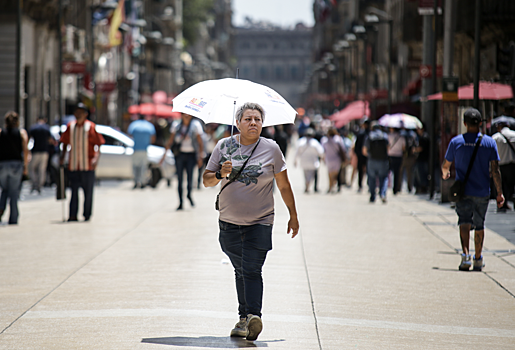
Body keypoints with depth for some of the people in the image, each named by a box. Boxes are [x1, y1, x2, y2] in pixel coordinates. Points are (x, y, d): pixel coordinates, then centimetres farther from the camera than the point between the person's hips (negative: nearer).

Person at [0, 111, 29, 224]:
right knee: (14, 192, 3)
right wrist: (25, 166, -1)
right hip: (16, 163, -1)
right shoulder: (22, 132, 6)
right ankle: (13, 219, 1)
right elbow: (25, 149, -5)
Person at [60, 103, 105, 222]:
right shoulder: (70, 126, 7)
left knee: (88, 192, 4)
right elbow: (66, 143, 18)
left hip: (87, 165, -3)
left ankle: (87, 215, 12)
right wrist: (63, 156, 7)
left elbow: (98, 144, -5)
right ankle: (73, 215, -2)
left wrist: (96, 158, -18)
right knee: (74, 191, -1)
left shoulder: (90, 127, -3)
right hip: (73, 166, 3)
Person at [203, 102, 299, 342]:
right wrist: (221, 174, -16)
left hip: (260, 223, -3)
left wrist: (293, 215, 10)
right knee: (241, 270, 12)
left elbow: (284, 186, 6)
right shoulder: (224, 146, 3)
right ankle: (244, 317, 22)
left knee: (252, 270, -16)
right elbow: (206, 180, 6)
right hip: (229, 222, 3)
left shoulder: (271, 149, -2)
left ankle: (253, 315, -25)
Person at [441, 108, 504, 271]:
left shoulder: (456, 142, -2)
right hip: (482, 191, 1)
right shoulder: (489, 142, -1)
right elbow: (495, 170, -5)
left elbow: (446, 165, 10)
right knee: (479, 225, 15)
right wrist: (499, 193, -1)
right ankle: (478, 260, 25)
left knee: (464, 221, -5)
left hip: (463, 191, -1)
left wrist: (445, 174, 34)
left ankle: (465, 255, -28)